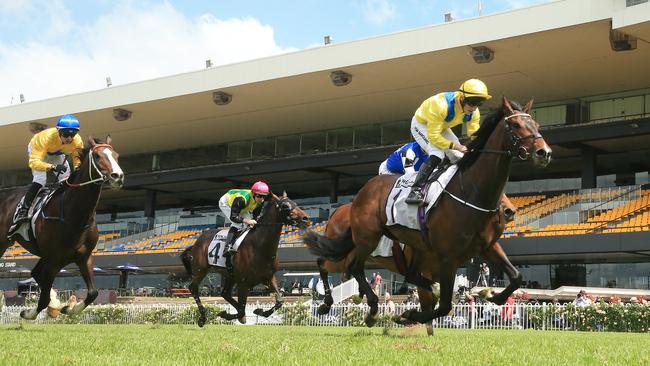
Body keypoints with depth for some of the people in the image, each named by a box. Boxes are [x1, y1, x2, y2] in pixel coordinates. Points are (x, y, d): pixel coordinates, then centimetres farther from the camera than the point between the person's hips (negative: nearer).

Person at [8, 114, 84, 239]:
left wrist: (78, 168, -46)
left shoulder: (77, 141, -34)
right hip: (37, 150, -5)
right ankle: (22, 211, -17)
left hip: (57, 154, 5)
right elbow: (34, 162, -49)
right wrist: (52, 167, -65)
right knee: (40, 181, -23)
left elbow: (78, 161, -21)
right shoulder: (46, 137, -46)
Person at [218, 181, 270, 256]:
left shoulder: (259, 202, -21)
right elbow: (233, 217, -41)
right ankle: (228, 247, -33)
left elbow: (255, 216, -6)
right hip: (226, 203, -8)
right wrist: (247, 221, -51)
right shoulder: (242, 199, -43)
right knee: (237, 223, -27)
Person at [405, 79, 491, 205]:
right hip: (421, 124, -7)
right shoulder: (441, 105, -40)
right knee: (437, 155, -29)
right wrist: (456, 146, -38)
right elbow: (433, 136, -38)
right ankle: (416, 190, -30)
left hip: (442, 128, 7)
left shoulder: (474, 113, -18)